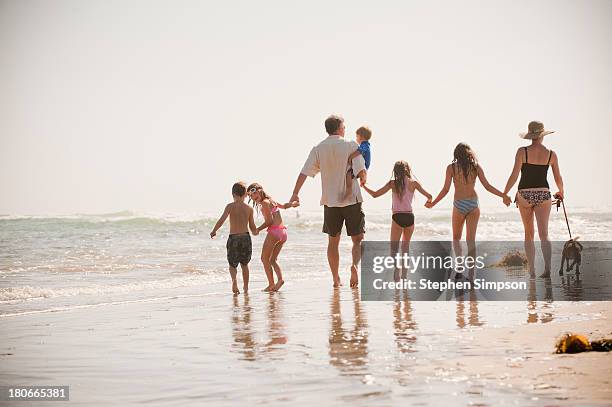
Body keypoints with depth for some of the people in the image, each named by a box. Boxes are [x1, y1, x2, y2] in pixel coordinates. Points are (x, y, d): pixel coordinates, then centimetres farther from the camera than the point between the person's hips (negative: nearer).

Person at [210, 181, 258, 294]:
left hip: (233, 238, -2)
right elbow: (252, 227, 4)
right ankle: (246, 287, 23)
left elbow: (222, 220, -16)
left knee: (232, 264, 11)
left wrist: (214, 231, -1)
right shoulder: (249, 208, 2)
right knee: (244, 264, 21)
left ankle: (234, 279, -19)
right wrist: (255, 232, 28)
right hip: (246, 237, 2)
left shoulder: (230, 206, -6)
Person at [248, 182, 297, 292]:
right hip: (283, 231, 9)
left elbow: (269, 221, -11)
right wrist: (293, 204, 51)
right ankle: (280, 279, -11)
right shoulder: (271, 200, 19)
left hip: (274, 231, -9)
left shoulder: (264, 203, -6)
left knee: (265, 258, -1)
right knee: (273, 259, 11)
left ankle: (271, 284, -8)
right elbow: (283, 206, 37)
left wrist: (257, 229, -4)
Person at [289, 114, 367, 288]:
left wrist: (295, 193, 6)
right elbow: (361, 172, -13)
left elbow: (304, 173, -2)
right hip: (351, 199, -3)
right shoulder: (350, 145, -6)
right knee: (358, 239, 5)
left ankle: (336, 279, 15)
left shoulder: (318, 149, 2)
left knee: (333, 241, 13)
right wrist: (363, 180, 8)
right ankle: (355, 264, -23)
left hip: (330, 201, 3)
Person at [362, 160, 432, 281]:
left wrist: (364, 186, 16)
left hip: (397, 217, -2)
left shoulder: (393, 183, 1)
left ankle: (396, 271, -25)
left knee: (394, 248, 1)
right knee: (406, 246, 22)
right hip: (410, 217, 2)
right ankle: (404, 274, 23)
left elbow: (375, 194, 1)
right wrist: (429, 201, 31)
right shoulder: (413, 183, 4)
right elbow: (429, 196, 7)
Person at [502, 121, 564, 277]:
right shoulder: (551, 154, 1)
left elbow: (514, 175, -9)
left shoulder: (522, 152, -6)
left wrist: (504, 194, 4)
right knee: (544, 234, -3)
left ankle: (532, 270, 14)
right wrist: (561, 192, 29)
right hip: (543, 194, 0)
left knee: (528, 234, 14)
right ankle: (547, 267, -23)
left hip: (525, 195, 0)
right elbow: (558, 178, 9)